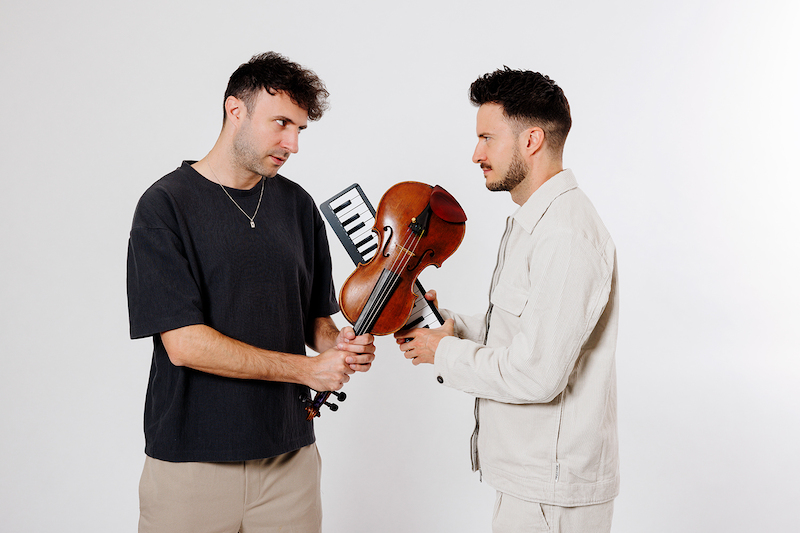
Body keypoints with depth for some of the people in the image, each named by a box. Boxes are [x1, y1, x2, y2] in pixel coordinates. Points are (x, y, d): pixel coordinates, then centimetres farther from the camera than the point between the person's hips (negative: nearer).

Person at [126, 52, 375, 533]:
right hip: (191, 462, -4)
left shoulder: (298, 206, 6)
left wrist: (337, 343, -8)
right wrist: (306, 369, -14)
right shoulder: (165, 206, -9)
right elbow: (184, 344, -17)